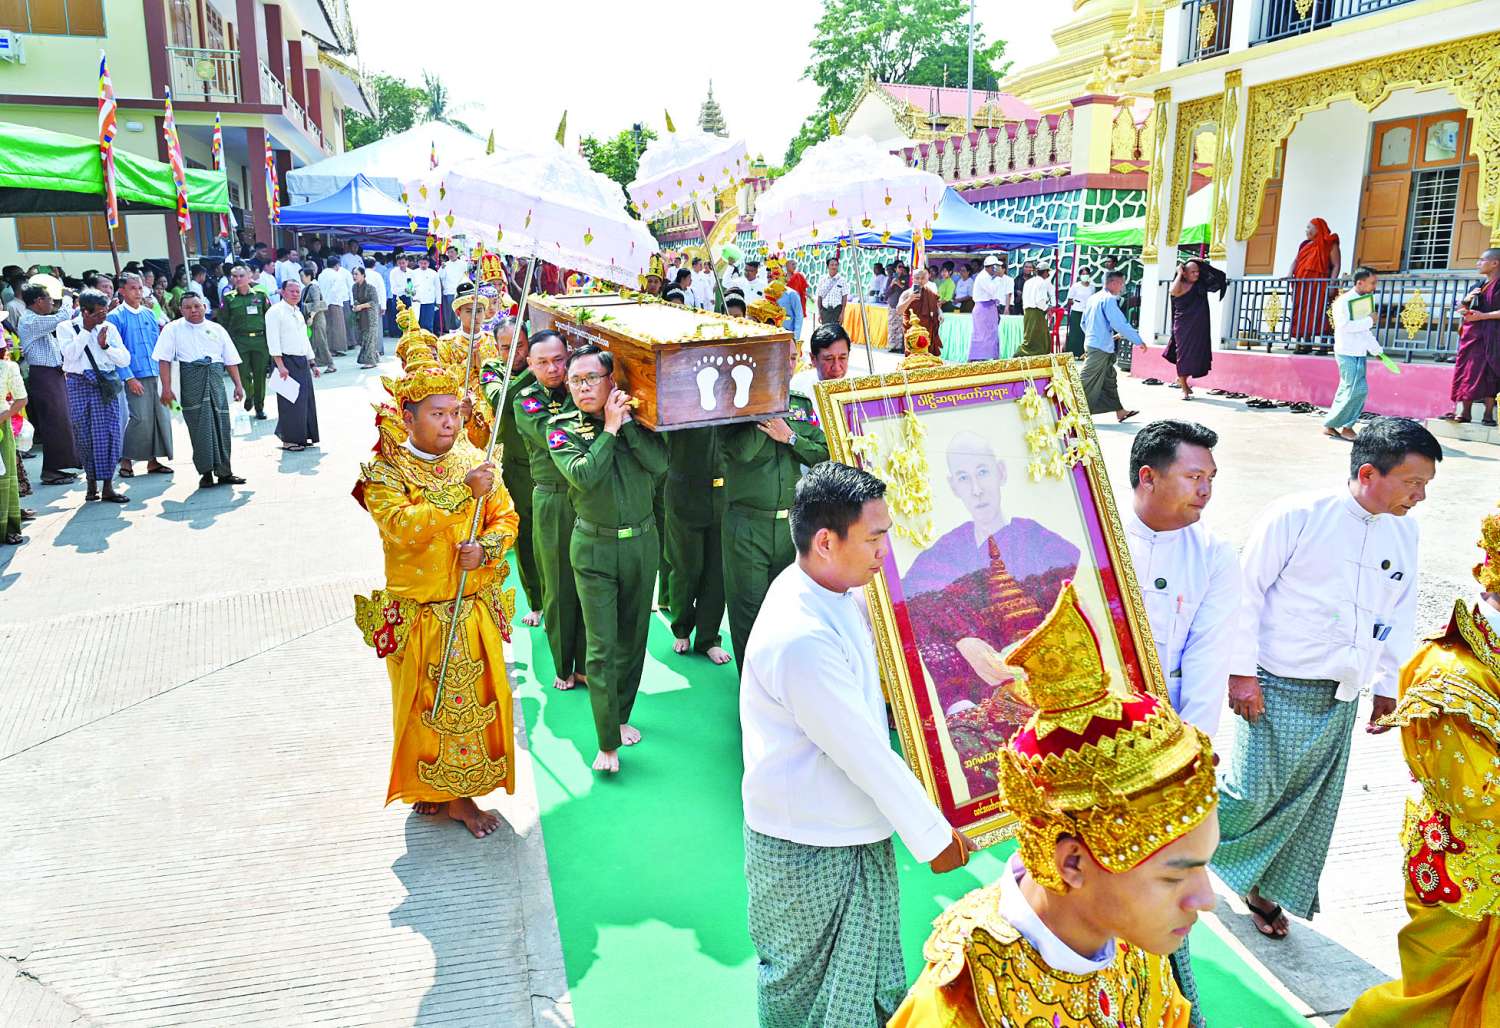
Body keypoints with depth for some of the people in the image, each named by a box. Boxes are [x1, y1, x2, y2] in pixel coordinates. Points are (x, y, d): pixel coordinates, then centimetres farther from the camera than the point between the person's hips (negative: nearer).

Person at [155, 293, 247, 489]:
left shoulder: (216, 329, 16)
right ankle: (206, 472, 0)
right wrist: (166, 388, -10)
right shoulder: (173, 329, 7)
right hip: (191, 379, -3)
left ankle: (224, 472, 8)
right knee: (199, 424, -6)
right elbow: (164, 360, -1)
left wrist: (238, 385, 8)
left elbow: (231, 360, 16)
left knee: (221, 423, 1)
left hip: (216, 377, 3)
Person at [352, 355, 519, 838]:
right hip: (417, 615, -3)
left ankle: (460, 794, 25)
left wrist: (485, 549, -20)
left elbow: (506, 518, 1)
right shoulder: (384, 473, -9)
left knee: (473, 700, 9)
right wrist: (462, 491, -29)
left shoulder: (474, 461, 2)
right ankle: (425, 785, 29)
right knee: (424, 705, 9)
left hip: (474, 612, 3)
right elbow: (402, 528, -25)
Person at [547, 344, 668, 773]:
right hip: (594, 547, -2)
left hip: (641, 541, 3)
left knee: (633, 638, 13)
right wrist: (610, 428, -15)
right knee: (602, 646, -5)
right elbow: (583, 476, -20)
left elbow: (659, 463, -15)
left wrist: (627, 421, -18)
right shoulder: (562, 428, -4)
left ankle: (620, 717, 31)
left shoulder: (638, 417, 0)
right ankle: (608, 743, 1)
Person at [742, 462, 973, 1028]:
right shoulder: (800, 640, -33)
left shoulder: (836, 594, -3)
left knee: (871, 968, 26)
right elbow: (865, 753, -26)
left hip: (854, 826, 8)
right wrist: (935, 837, -14)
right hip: (808, 849, -8)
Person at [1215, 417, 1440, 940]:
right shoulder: (1298, 516, -14)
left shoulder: (1404, 532, 5)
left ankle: (1262, 888, 31)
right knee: (1255, 792, -4)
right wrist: (1242, 671, -13)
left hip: (1339, 699, 6)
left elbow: (1399, 615, 16)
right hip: (1275, 689, -6)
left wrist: (1387, 686, 17)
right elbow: (1246, 591, -12)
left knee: (1309, 804, 12)